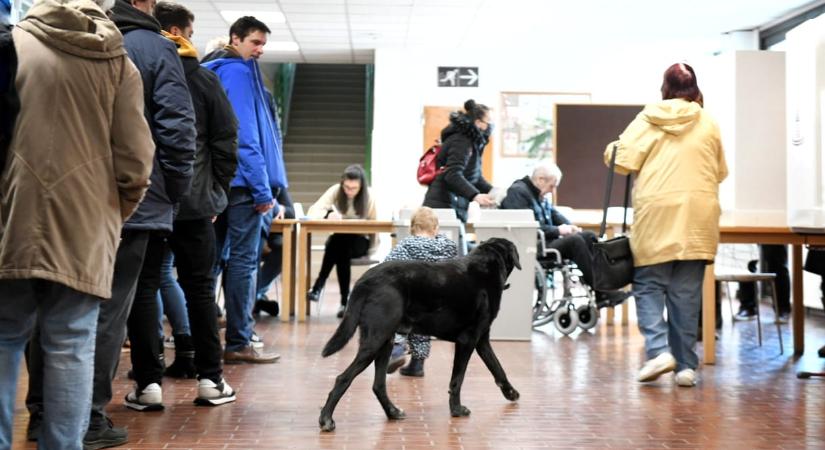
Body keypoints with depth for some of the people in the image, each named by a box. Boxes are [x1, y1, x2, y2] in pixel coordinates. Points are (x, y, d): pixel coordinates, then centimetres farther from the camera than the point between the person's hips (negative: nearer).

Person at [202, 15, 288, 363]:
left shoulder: (215, 71, 20)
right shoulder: (238, 72, -9)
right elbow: (245, 135, -17)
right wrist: (262, 188, -17)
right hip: (243, 179, -9)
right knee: (243, 259, -6)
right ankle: (238, 343, -3)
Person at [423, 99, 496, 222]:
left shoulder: (473, 142, 17)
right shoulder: (462, 142, -12)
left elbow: (476, 177, 23)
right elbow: (452, 175, -24)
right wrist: (475, 196, -34)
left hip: (456, 207, 9)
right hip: (443, 205, -9)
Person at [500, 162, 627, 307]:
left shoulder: (538, 194, 19)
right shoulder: (518, 192, -13)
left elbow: (554, 213, 21)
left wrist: (569, 226, 0)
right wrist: (558, 230, -17)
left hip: (546, 240, 10)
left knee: (589, 236, -4)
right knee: (575, 241, -26)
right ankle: (601, 292, -22)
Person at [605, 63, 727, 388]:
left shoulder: (647, 119, -1)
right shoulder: (708, 124, 6)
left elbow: (621, 161, -5)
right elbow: (720, 172, 14)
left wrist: (612, 149, 16)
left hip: (655, 217, -2)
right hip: (697, 218, 2)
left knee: (648, 285, 8)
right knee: (686, 292, 7)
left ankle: (658, 350, -9)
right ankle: (686, 365, 10)